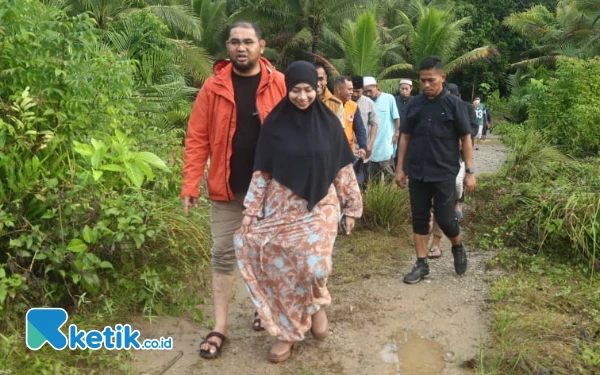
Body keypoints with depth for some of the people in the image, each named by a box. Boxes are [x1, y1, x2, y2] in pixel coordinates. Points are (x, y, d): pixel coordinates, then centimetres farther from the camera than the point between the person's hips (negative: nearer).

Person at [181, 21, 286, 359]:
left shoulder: (278, 84, -4)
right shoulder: (214, 87, -3)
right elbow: (197, 138, -4)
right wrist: (191, 184, -10)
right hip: (227, 188, 1)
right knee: (223, 254, 6)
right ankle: (220, 326, 18)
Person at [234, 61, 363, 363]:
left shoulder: (329, 123, -1)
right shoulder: (275, 124, -2)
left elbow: (343, 169, 4)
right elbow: (262, 171, 0)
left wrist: (351, 207, 5)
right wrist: (251, 210, -2)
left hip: (320, 207, 0)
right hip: (282, 207, 1)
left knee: (312, 264, -12)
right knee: (283, 269, 2)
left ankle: (317, 305, 23)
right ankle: (288, 330, 22)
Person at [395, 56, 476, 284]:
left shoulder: (454, 104, -5)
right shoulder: (415, 104, 4)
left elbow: (465, 138, -2)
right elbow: (405, 137, 9)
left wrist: (470, 172, -6)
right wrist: (400, 168, 6)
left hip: (444, 173, -3)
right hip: (417, 173, 3)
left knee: (445, 219, -1)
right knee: (419, 219, 8)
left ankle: (458, 247, 30)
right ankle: (422, 264, 19)